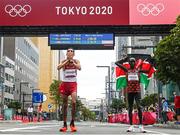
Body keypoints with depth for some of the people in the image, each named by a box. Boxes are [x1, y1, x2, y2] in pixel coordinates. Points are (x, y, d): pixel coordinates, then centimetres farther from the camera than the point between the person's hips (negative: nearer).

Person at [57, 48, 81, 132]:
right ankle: (65, 124, 14)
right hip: (65, 83, 1)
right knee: (65, 104, 6)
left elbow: (79, 68, -15)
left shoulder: (76, 61, 5)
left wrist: (72, 61, -13)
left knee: (74, 102, -22)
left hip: (73, 84, -1)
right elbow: (58, 68, -14)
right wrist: (67, 60, -13)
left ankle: (72, 123, -11)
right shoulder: (64, 61, 5)